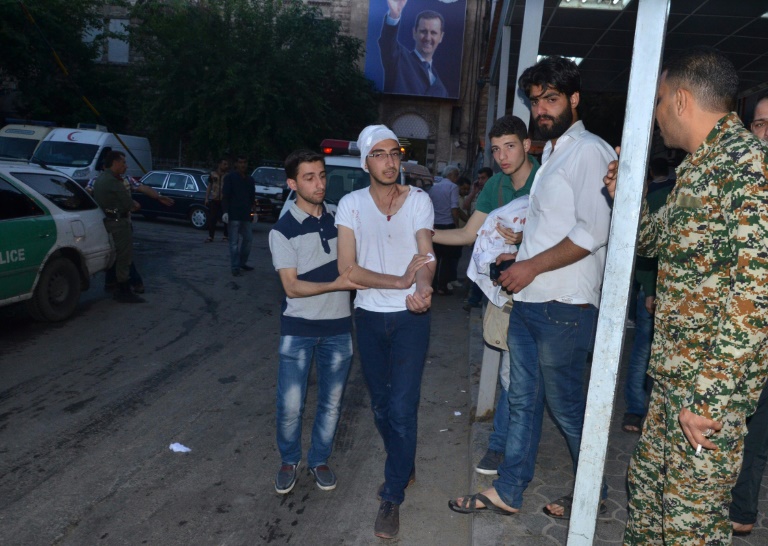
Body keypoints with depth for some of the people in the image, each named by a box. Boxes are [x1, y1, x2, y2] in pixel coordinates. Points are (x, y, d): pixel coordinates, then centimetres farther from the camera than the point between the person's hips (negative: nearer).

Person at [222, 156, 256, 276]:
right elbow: (225, 196, -8)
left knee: (248, 239, 10)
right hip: (234, 215, -6)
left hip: (246, 215, 6)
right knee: (234, 242, -4)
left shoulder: (250, 180, 15)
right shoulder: (230, 178, -2)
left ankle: (242, 263, 25)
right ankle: (235, 267, -2)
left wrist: (252, 210, 13)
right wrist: (225, 211, -17)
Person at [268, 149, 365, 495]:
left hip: (338, 327, 4)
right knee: (290, 405, -1)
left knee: (331, 402, 11)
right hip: (299, 328, -3)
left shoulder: (338, 217, 5)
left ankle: (319, 460, 31)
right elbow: (292, 286, -13)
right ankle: (289, 460, 25)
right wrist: (336, 285, -24)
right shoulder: (283, 230, -8)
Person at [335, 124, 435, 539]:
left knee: (402, 408, -5)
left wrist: (423, 290, -41)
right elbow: (347, 269, -12)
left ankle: (392, 497, 12)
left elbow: (426, 255, -19)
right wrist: (401, 281, -20)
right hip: (369, 316, 2)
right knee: (381, 406, 16)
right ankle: (404, 466, 43)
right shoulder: (351, 205, -4)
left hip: (410, 317, -2)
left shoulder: (418, 200, -6)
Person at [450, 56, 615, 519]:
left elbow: (593, 232, -21)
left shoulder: (590, 151, -10)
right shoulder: (552, 153, 18)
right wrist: (520, 255, 13)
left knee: (567, 406, 6)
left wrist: (532, 266, -16)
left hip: (564, 307, -9)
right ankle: (508, 492, 27)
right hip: (528, 301, 9)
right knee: (523, 401, 14)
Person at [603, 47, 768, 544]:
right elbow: (660, 241, 28)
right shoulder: (700, 166, 13)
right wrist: (626, 197, 20)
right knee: (647, 485, 21)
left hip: (709, 389, -9)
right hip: (675, 378, 9)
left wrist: (710, 397, -24)